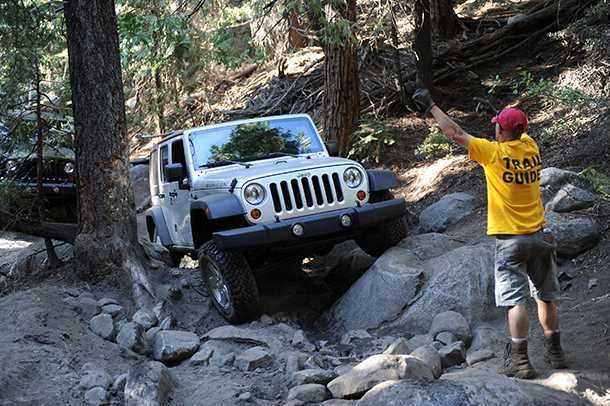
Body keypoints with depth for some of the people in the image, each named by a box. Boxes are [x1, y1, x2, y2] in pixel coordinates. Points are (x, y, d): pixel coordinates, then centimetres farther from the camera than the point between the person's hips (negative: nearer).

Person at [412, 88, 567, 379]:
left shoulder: (494, 152, -12)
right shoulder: (531, 148, 1)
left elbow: (456, 133, -3)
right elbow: (521, 131, 27)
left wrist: (430, 107, 7)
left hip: (509, 240, -5)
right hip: (539, 236, 6)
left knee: (515, 300, -4)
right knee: (546, 298, 14)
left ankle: (520, 361, -4)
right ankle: (555, 352, 24)